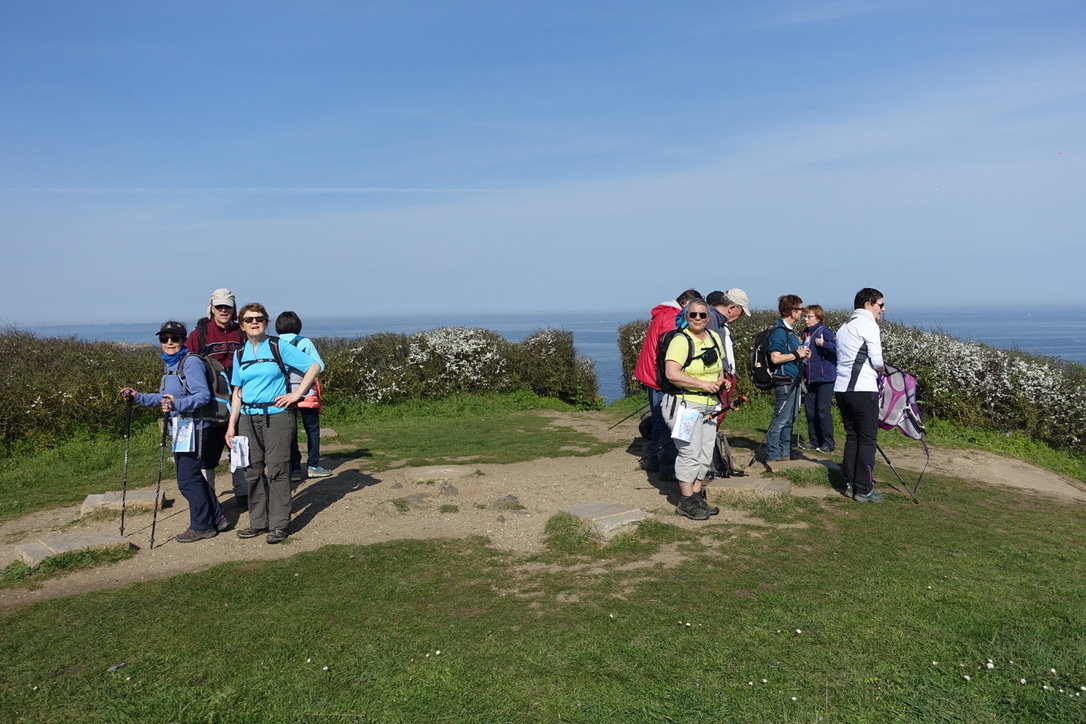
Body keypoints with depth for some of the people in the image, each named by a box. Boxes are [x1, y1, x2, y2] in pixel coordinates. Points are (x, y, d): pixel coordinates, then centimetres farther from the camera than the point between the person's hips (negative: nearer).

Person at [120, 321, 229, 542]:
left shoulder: (191, 361, -14)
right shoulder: (170, 365, 15)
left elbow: (203, 395, -23)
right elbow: (165, 398, 24)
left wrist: (177, 404, -35)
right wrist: (138, 397, 16)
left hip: (192, 427, -10)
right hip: (180, 427, 10)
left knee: (187, 479, -4)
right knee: (193, 476, 15)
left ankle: (201, 526, 9)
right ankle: (217, 518, 25)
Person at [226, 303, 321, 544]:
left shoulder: (279, 348, -1)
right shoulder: (239, 354, 11)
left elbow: (313, 366, -2)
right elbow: (237, 393, 12)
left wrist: (296, 394, -9)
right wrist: (231, 426, 7)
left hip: (276, 415, -4)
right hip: (248, 418, 4)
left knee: (277, 470, -3)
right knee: (252, 471, 7)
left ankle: (279, 524, 4)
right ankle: (258, 522, 18)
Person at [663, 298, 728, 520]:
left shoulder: (715, 338, 11)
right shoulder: (681, 340, -14)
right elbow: (672, 374, -25)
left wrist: (721, 380, 6)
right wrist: (703, 384, -23)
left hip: (710, 405, 8)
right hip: (686, 404, -8)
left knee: (705, 454, 11)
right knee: (690, 452, -8)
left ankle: (697, 496, 23)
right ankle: (686, 501, 2)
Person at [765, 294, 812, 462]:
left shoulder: (788, 330, 15)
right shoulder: (779, 330, -16)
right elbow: (775, 357, -24)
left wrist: (801, 352, 9)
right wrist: (797, 354, -15)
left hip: (793, 380, 11)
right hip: (784, 380, -11)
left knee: (790, 418, 16)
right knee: (780, 419, -7)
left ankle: (785, 454, 26)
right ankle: (772, 457, -1)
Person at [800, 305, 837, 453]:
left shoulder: (825, 331, -12)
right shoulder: (806, 332, 12)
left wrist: (823, 343, -25)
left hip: (825, 378, -8)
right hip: (811, 378, 8)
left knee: (823, 410, -7)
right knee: (810, 410, 10)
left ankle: (829, 443, 3)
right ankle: (814, 441, 21)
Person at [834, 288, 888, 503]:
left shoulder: (844, 327, 22)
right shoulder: (868, 324, -6)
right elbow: (877, 361, -10)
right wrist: (883, 370, 10)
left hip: (842, 388, 8)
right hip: (862, 389, -8)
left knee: (852, 437, 14)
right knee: (867, 439, -2)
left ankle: (850, 484, 16)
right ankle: (864, 490, -1)